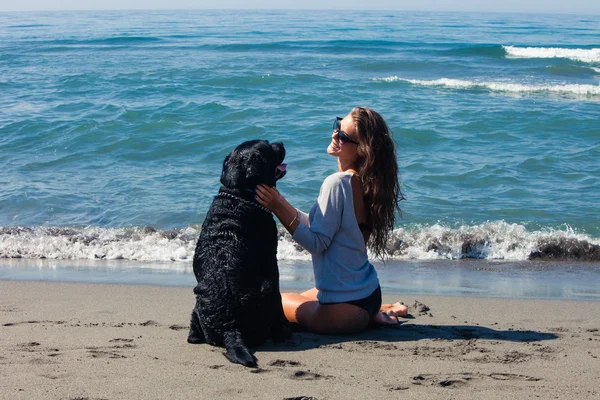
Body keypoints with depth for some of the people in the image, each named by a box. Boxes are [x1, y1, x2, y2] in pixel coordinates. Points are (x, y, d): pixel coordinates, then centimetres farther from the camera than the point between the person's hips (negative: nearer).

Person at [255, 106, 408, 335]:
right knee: (298, 299, 34)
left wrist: (279, 208, -23)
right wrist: (279, 202, 8)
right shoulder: (363, 183, 4)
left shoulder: (337, 183, -23)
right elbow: (319, 225, 11)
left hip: (347, 304, -10)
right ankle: (379, 311, 19)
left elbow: (316, 243, -21)